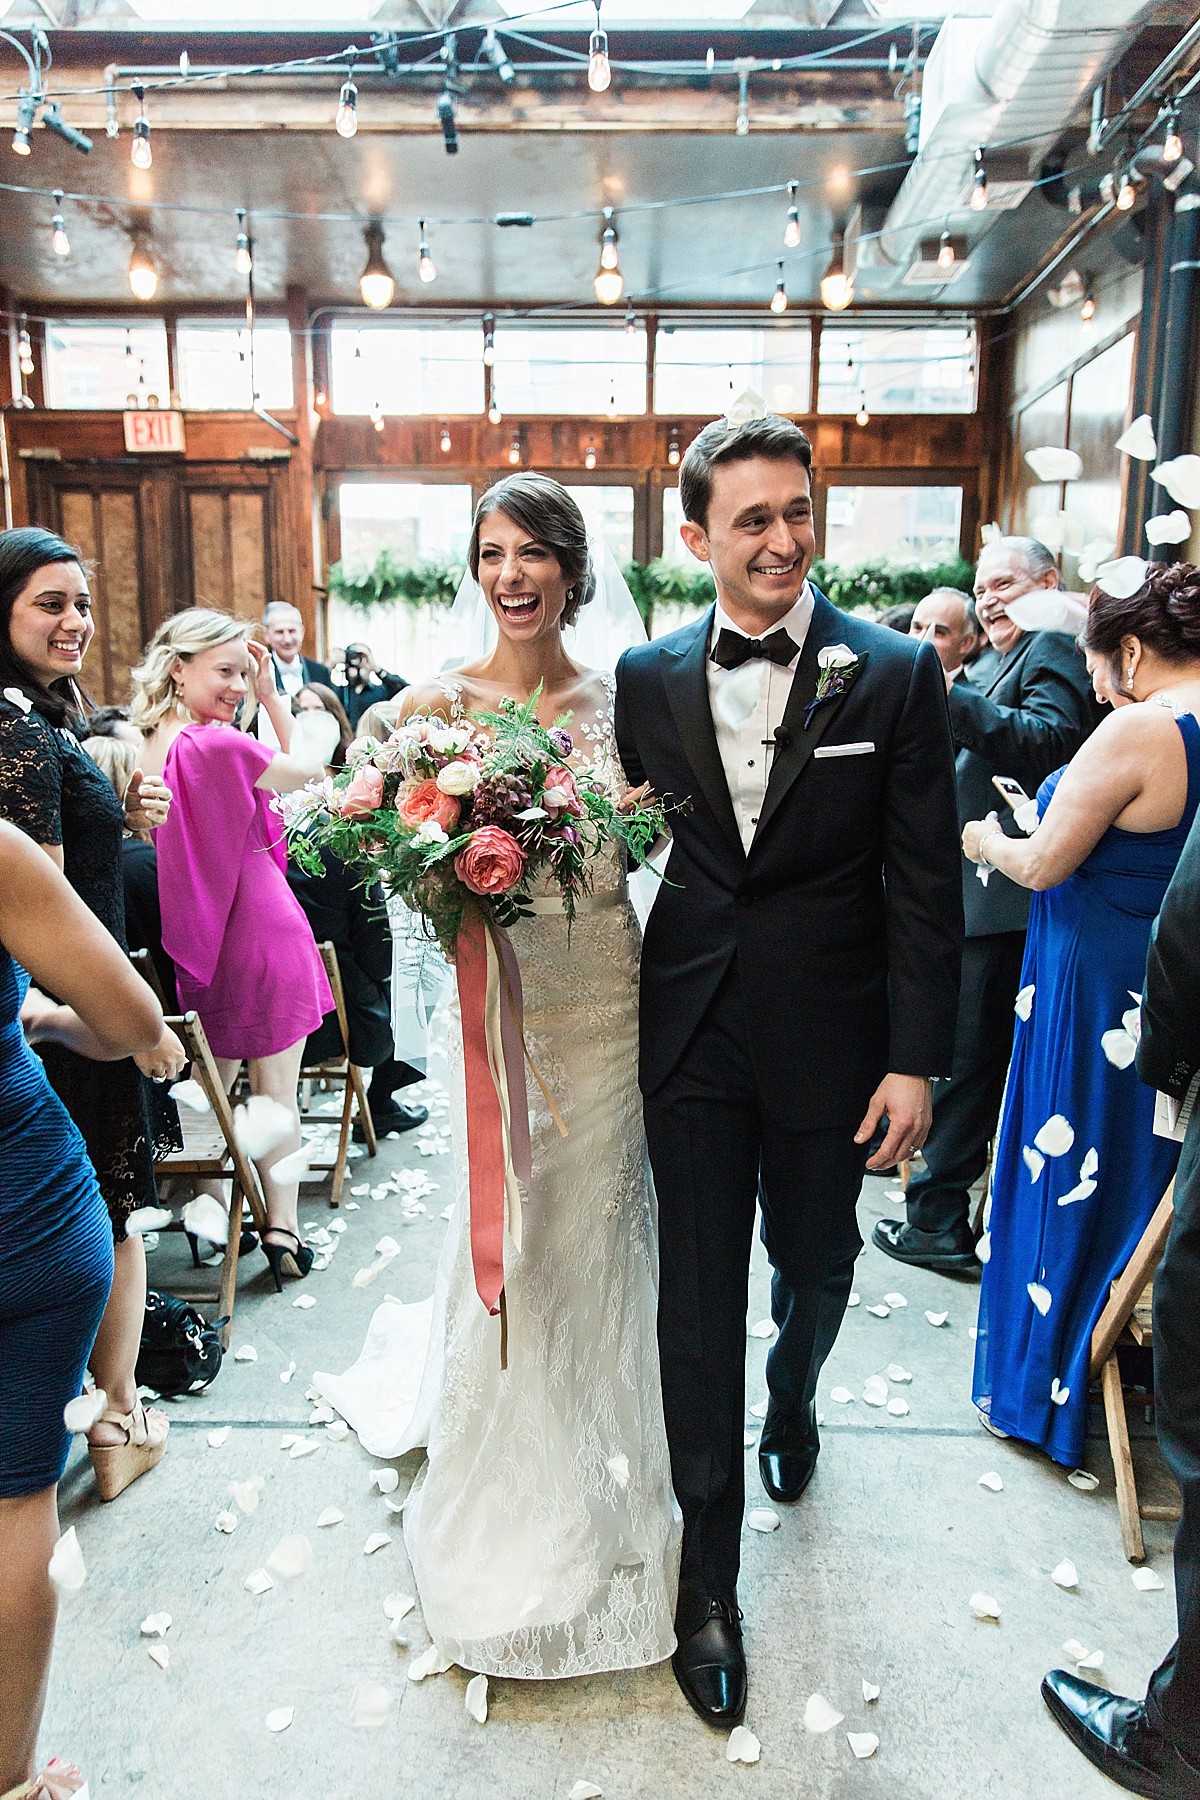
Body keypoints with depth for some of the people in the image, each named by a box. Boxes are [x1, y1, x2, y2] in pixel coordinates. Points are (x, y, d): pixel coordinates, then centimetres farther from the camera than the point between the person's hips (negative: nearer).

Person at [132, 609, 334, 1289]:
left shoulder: (150, 745, 1)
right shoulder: (218, 745, -21)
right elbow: (308, 772, -6)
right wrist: (273, 695, -1)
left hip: (201, 939, 7)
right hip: (262, 930, -7)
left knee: (214, 1084, 21)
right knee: (275, 1090, 6)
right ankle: (284, 1230, 15)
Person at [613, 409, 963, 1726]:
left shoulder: (895, 674, -6)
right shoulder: (647, 679, 0)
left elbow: (925, 886, -6)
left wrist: (916, 1060, -9)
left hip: (830, 1042, 0)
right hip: (691, 1041, 1)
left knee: (816, 1269, 20)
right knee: (698, 1302, 8)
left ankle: (791, 1404, 56)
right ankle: (709, 1578, 27)